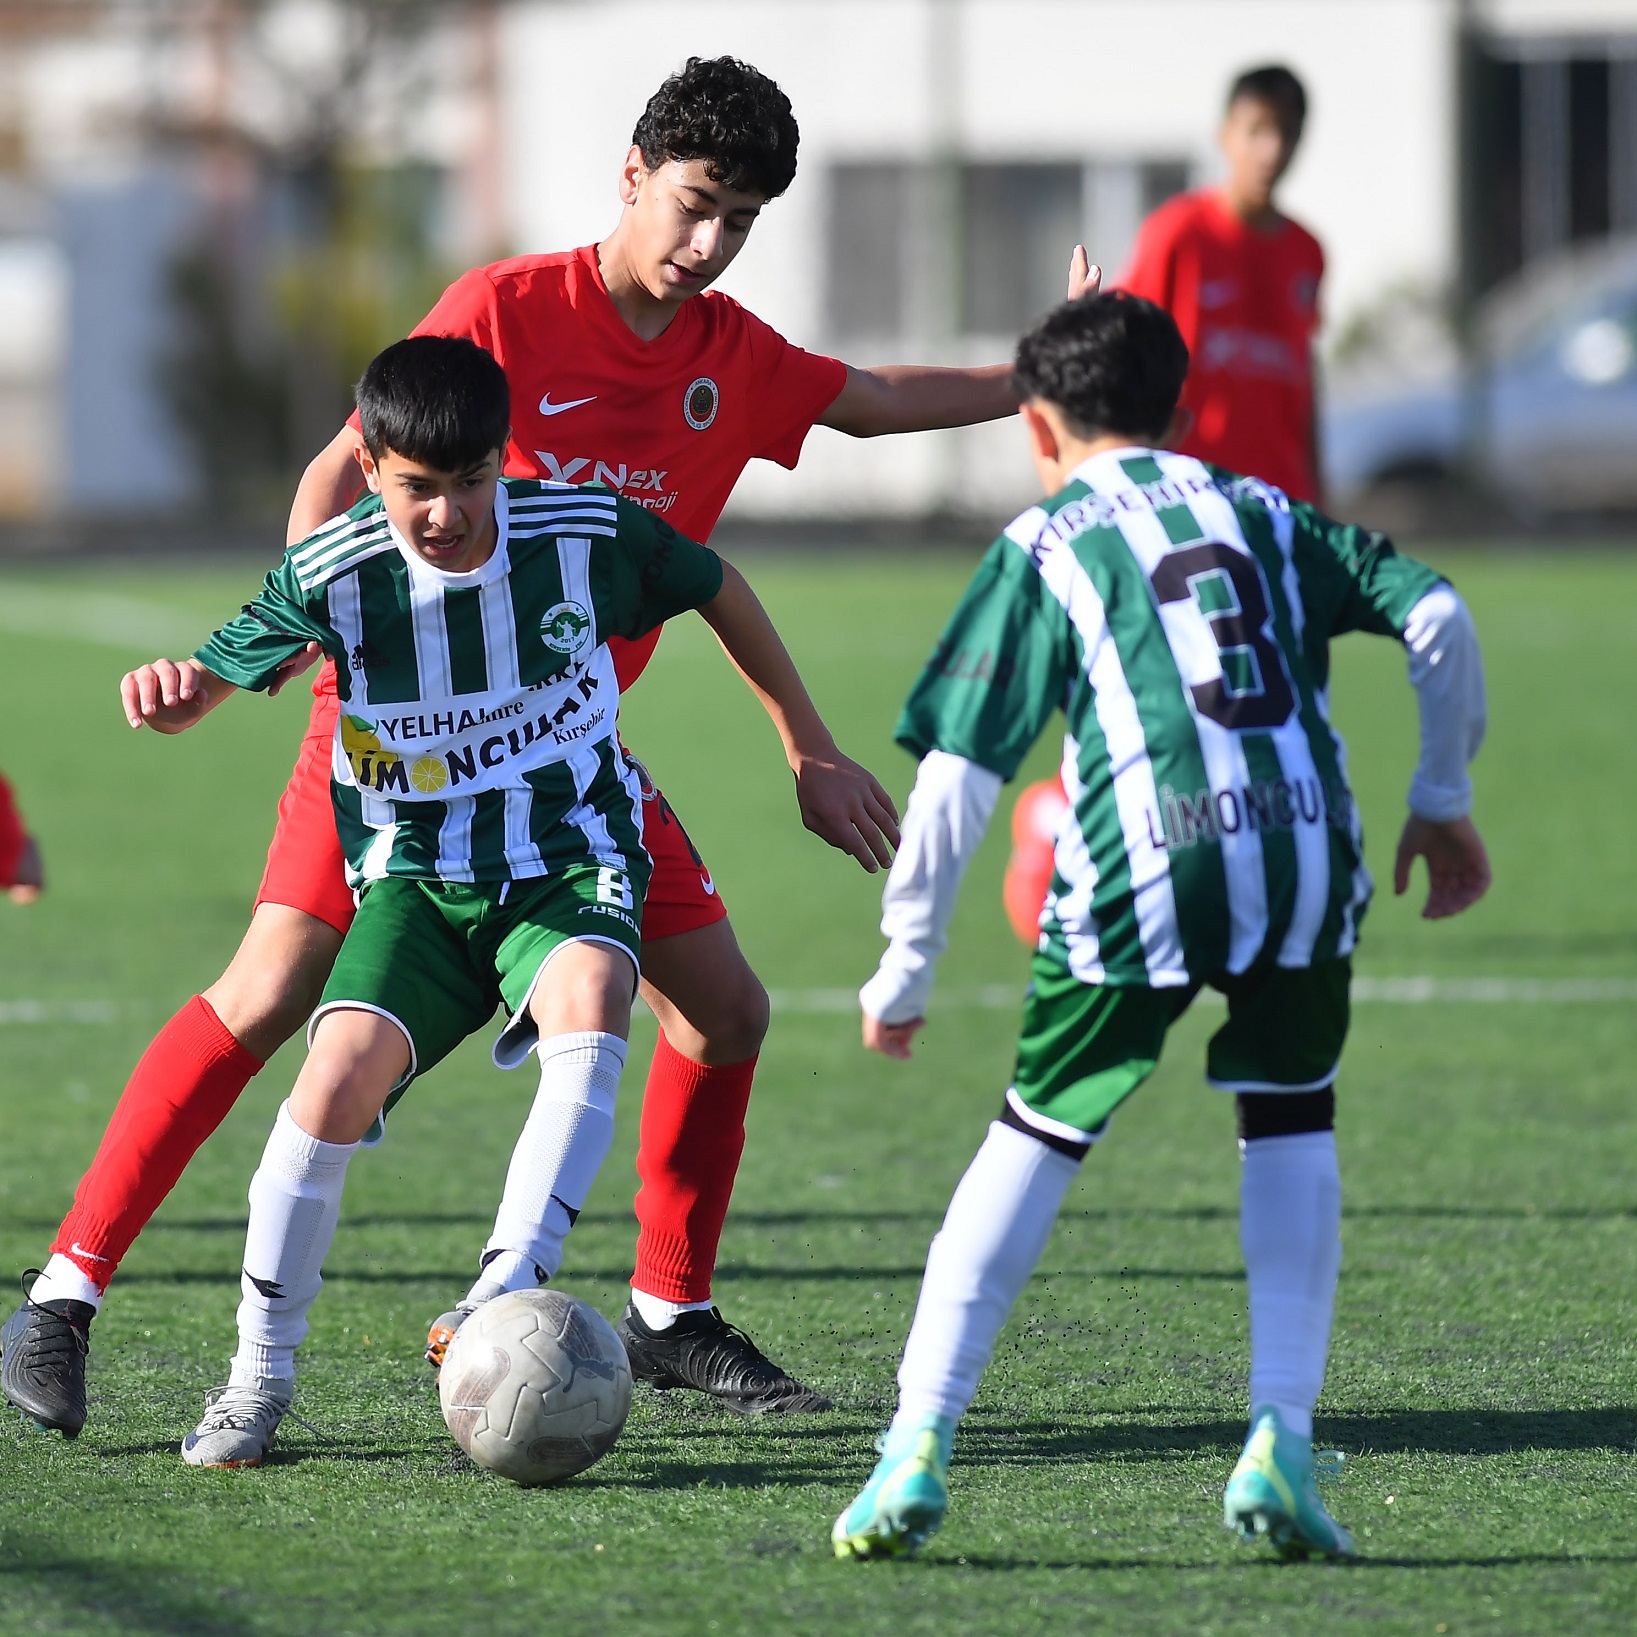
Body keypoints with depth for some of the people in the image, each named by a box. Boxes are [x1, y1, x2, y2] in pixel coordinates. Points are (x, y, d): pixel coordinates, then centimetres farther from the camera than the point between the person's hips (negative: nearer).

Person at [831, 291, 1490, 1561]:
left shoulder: (1041, 550, 15)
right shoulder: (1264, 514, 23)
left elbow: (956, 775, 8)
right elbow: (1437, 616, 10)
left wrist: (905, 968, 15)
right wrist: (1444, 802, 21)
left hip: (1138, 876, -2)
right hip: (1303, 856, 2)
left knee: (1037, 1137, 13)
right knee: (1291, 1121, 23)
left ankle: (918, 1449, 5)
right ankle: (1282, 1445, 8)